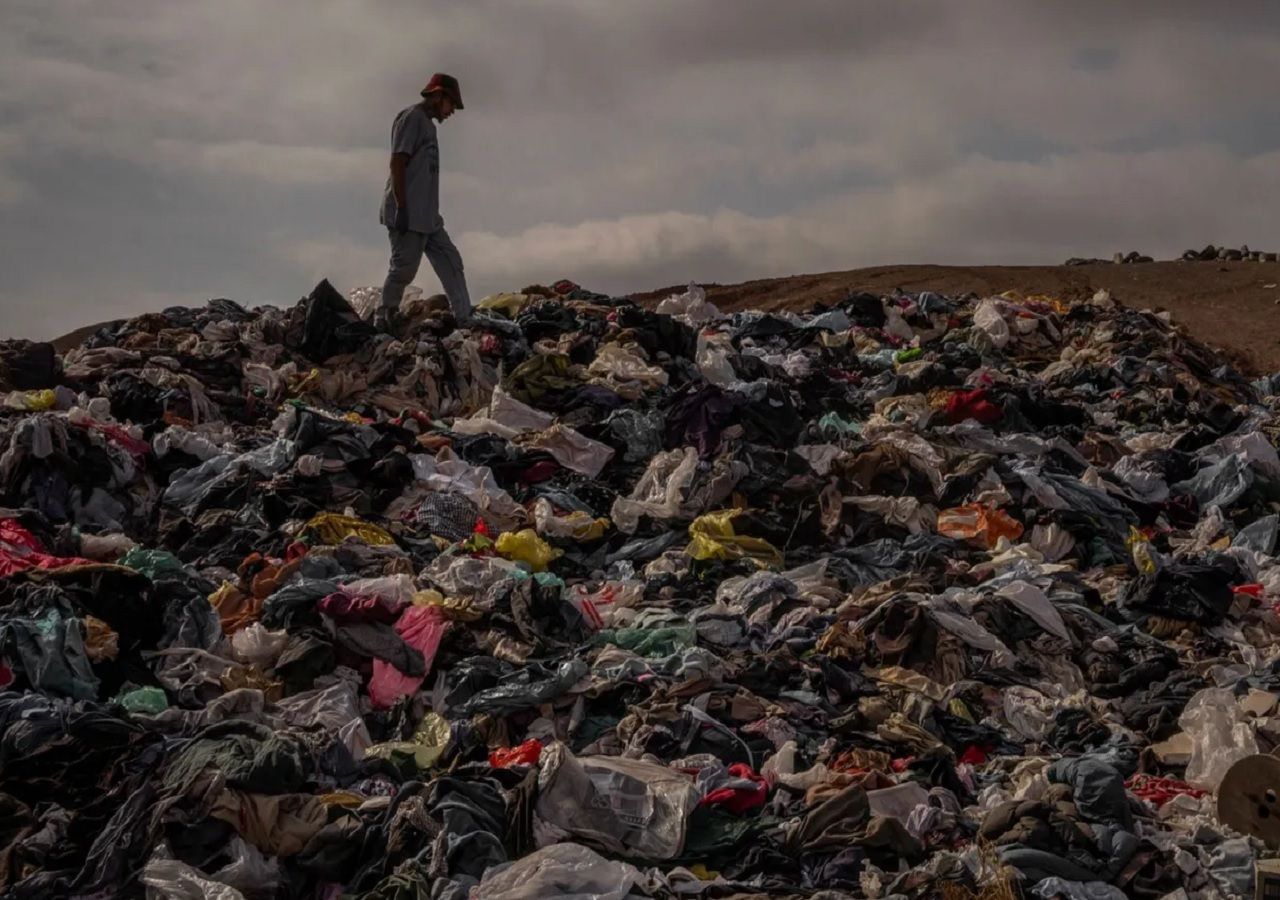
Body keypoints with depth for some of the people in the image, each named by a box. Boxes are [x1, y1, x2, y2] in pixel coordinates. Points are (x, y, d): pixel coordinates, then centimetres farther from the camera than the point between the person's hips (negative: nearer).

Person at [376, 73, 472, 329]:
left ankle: (464, 320, 4)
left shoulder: (428, 123, 21)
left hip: (427, 217, 10)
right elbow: (397, 164, -15)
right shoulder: (412, 118, -8)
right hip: (408, 216, -10)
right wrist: (401, 208, -21)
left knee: (451, 263, 5)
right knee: (403, 270, -9)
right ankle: (382, 322, 1)